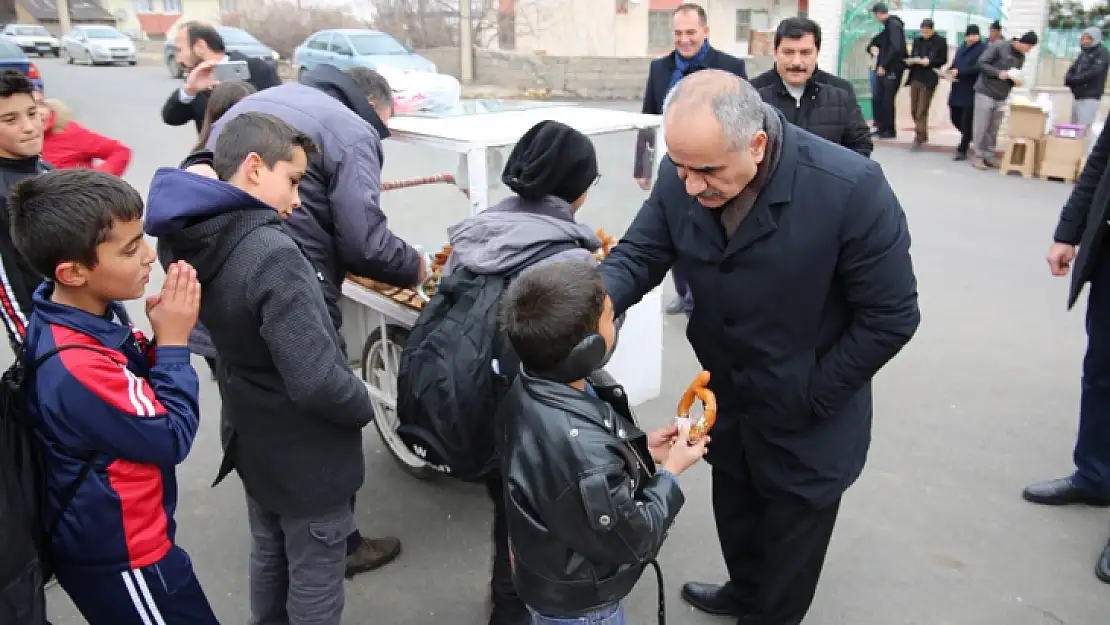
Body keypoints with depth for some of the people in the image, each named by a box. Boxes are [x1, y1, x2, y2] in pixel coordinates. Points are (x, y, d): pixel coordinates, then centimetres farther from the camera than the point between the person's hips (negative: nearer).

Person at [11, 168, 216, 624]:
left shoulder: (89, 314, -8)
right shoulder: (76, 366, -34)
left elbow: (140, 384, 6)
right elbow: (172, 439, -24)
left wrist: (159, 340, -13)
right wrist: (173, 342, -20)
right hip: (120, 557, -9)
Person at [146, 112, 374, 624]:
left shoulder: (197, 239, -5)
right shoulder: (272, 254, -31)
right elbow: (316, 381, -34)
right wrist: (365, 406, -14)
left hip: (254, 443, 8)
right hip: (307, 457, -8)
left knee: (269, 560, 28)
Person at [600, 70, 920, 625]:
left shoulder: (851, 188, -31)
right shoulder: (681, 176, -17)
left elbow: (890, 318, -22)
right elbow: (638, 256, -10)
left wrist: (810, 398, -15)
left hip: (808, 418, -5)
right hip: (726, 396, 5)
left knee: (791, 534, 19)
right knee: (733, 511, 29)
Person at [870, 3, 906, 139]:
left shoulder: (894, 25, -13)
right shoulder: (889, 25, 15)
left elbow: (895, 48, -22)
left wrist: (883, 65, -20)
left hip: (892, 69, -9)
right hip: (884, 68, 9)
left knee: (887, 100, -4)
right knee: (878, 98, 9)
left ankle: (890, 130, 4)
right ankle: (881, 127, 17)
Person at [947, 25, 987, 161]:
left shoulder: (983, 49, -8)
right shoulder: (962, 47, 15)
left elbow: (978, 68, -18)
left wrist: (959, 72, -19)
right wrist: (950, 72, -1)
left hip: (971, 91, -7)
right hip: (957, 90, 7)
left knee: (966, 121, -4)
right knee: (955, 118, 12)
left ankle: (962, 150, 5)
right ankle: (968, 138, 36)